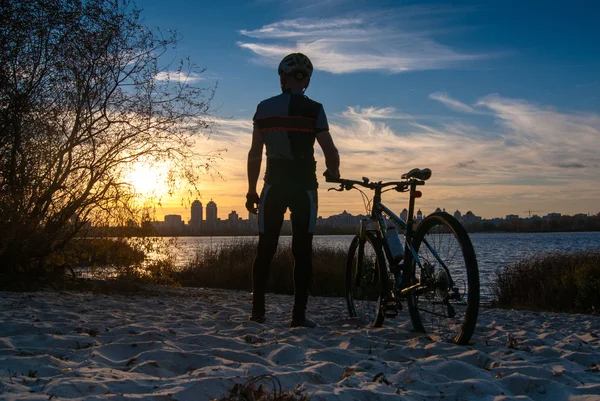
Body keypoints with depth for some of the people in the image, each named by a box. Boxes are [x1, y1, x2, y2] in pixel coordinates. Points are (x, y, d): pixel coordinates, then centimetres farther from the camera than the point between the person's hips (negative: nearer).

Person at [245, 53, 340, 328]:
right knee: (302, 251, 2)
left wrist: (251, 190, 9)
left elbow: (255, 154, 2)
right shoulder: (313, 110, -5)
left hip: (274, 185, 2)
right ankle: (299, 315, 2)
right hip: (304, 186, -2)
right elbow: (330, 151, -8)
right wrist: (333, 173, 13)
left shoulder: (264, 108, 3)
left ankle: (258, 310, 10)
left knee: (266, 248, 8)